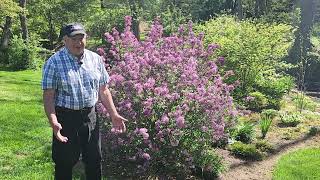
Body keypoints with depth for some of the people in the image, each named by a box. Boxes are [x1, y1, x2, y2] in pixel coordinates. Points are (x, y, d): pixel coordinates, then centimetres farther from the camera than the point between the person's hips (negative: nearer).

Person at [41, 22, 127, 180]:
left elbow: (103, 91, 9)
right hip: (66, 118, -4)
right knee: (65, 163, 7)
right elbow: (48, 96, -12)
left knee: (94, 160, 15)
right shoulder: (54, 62, -9)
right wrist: (53, 122, -25)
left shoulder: (95, 59, 4)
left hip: (91, 116, 4)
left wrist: (114, 115, 5)